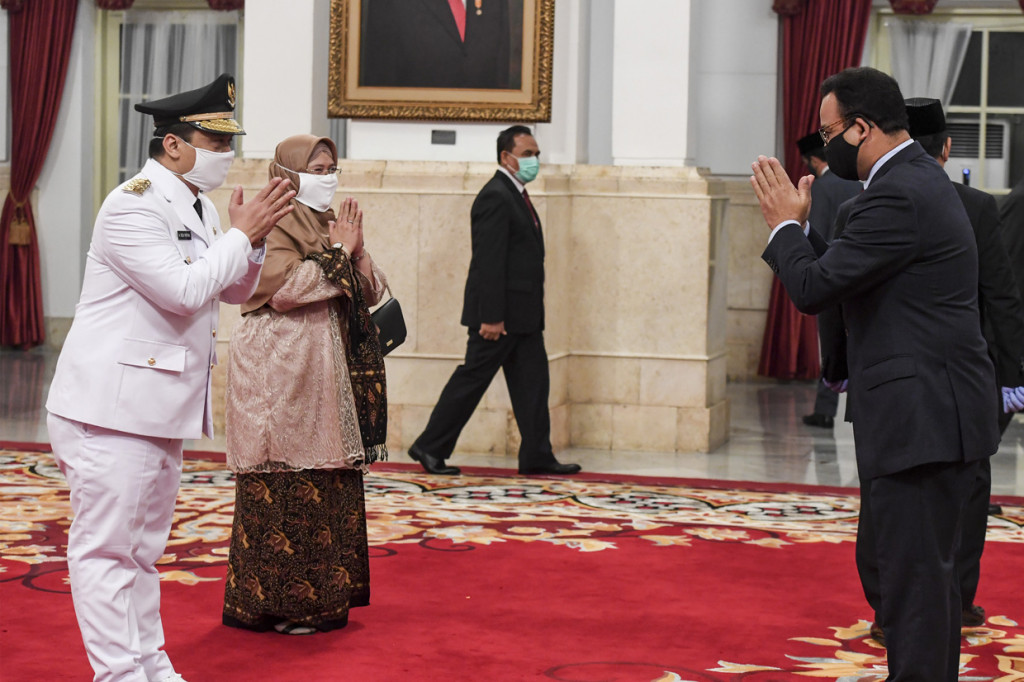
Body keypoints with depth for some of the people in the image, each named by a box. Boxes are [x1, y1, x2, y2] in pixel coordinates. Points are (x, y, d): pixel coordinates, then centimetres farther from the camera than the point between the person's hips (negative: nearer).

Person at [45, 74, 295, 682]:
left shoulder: (196, 207, 13)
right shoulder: (133, 206, -16)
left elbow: (236, 291, 20)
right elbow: (185, 290, -26)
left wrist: (254, 236, 2)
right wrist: (242, 234, -16)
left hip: (161, 408, 10)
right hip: (112, 408, -10)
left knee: (145, 546, 17)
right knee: (106, 546, -4)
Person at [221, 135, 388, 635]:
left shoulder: (330, 223, 17)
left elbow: (372, 292, 13)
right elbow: (284, 289, -21)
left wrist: (355, 250, -3)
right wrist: (338, 254, -12)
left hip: (329, 377, 8)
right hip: (280, 375, -8)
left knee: (328, 486, 8)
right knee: (284, 488, -6)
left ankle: (322, 597, 15)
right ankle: (274, 601, 0)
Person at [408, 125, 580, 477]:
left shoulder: (516, 195, 17)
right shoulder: (495, 197, -15)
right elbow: (489, 262, -21)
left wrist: (534, 313, 20)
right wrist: (492, 317, -24)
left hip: (522, 315, 10)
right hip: (501, 313, -10)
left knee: (532, 381, 8)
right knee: (472, 379, -2)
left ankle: (537, 456, 12)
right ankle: (430, 448, 7)